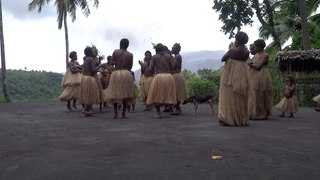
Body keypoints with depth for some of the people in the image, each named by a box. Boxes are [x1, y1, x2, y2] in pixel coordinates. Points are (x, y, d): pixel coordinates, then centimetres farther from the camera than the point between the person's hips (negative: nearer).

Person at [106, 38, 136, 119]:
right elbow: (130, 67, 5)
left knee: (115, 94, 8)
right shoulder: (130, 55, 4)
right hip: (126, 73, 0)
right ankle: (123, 113, 9)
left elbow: (111, 62, -2)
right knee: (126, 94, 7)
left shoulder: (115, 52, 2)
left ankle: (115, 113, 2)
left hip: (116, 73, 0)